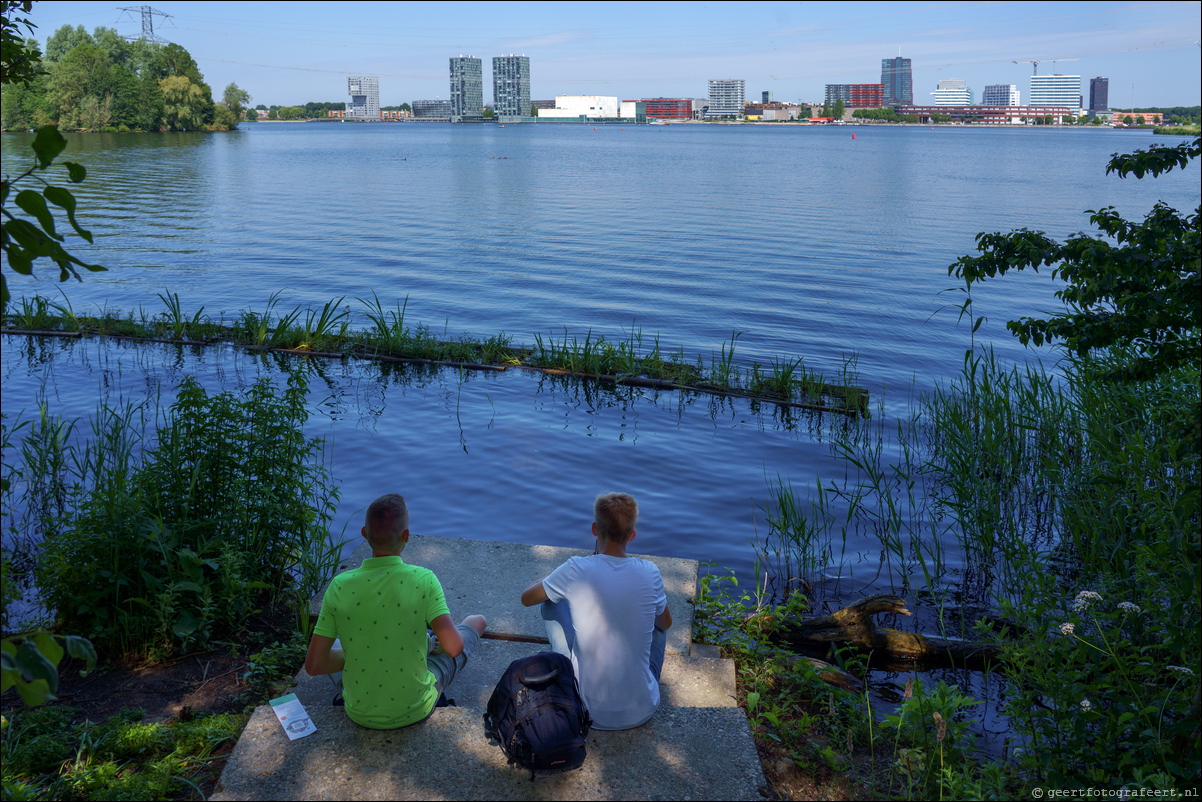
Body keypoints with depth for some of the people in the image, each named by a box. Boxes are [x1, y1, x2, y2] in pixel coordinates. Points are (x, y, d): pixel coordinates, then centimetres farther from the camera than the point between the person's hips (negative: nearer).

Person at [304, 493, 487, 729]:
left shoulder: (340, 587, -18)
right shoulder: (423, 581, -24)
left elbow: (313, 665, -14)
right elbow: (453, 647, -27)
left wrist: (350, 655, 5)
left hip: (360, 712, 2)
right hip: (415, 710, -2)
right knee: (476, 621, 21)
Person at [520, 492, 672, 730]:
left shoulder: (577, 570, -16)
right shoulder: (649, 572, -11)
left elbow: (526, 598, 4)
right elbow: (666, 623, 11)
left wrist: (559, 576, 22)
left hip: (589, 713, -1)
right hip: (641, 711, 2)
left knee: (551, 602, 16)